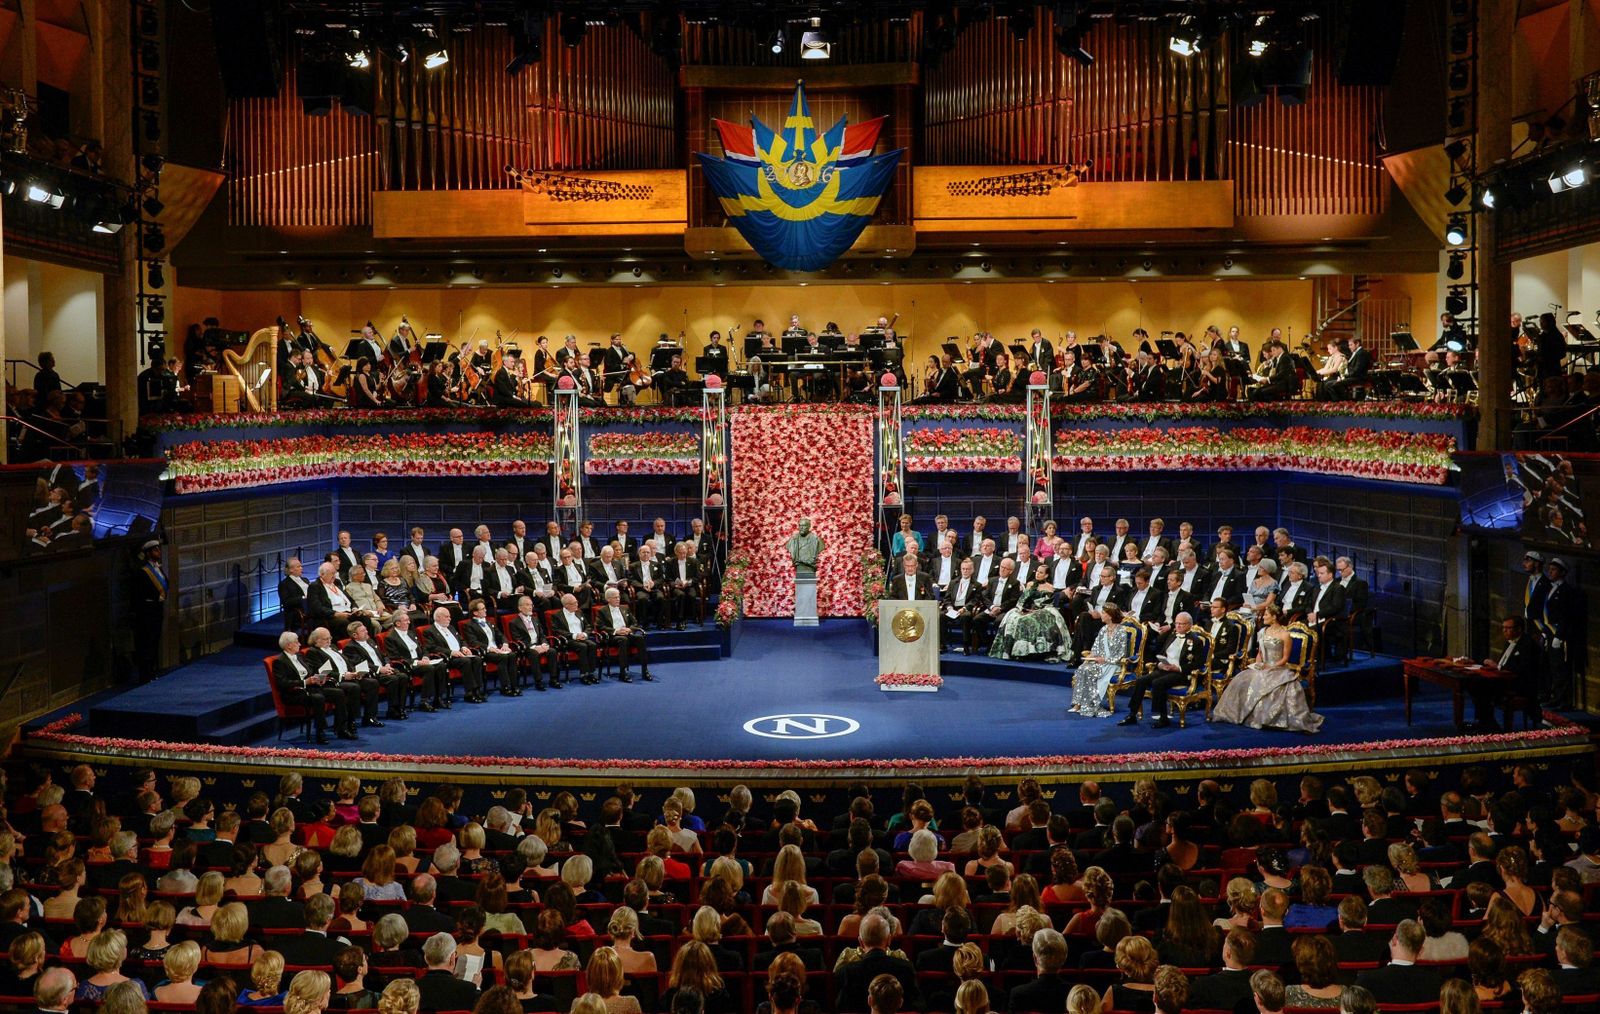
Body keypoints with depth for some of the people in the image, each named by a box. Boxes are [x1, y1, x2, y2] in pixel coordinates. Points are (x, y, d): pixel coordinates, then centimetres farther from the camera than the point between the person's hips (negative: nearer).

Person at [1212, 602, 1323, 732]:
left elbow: (1285, 658, -5)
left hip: (1278, 669, -5)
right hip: (1262, 668, 5)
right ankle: (1246, 714, -9)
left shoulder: (1284, 635, -6)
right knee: (1242, 681, -19)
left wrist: (1271, 667, -15)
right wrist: (1258, 664, -1)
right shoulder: (1263, 632, 12)